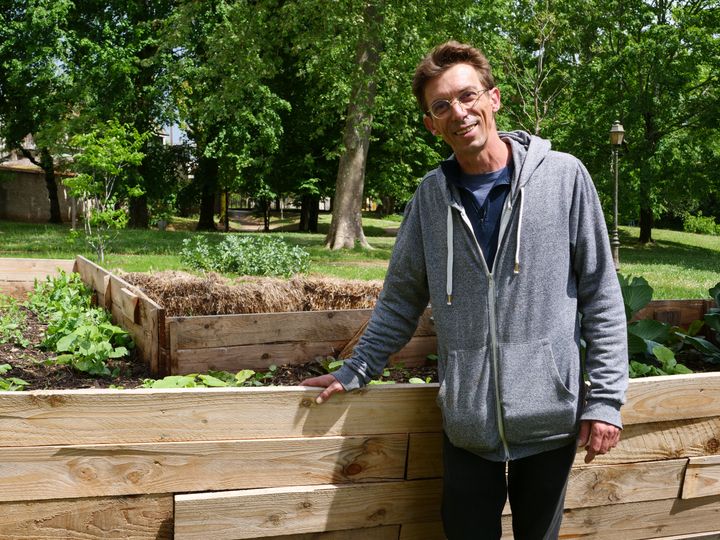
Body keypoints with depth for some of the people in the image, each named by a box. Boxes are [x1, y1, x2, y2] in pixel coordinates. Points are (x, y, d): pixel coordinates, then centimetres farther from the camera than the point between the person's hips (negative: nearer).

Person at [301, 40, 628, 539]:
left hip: (551, 419, -1)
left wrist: (606, 398, -6)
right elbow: (402, 297, 12)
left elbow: (600, 295, -3)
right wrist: (355, 372, 10)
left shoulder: (563, 176, -6)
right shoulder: (433, 195, 2)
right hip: (467, 425, 2)